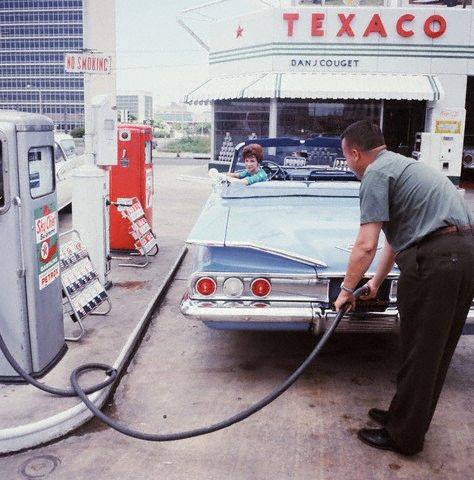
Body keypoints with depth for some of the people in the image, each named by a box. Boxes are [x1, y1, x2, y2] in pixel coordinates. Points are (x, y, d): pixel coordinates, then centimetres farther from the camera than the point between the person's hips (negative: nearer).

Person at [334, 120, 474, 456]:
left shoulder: (376, 173, -6)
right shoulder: (400, 164, 24)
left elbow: (366, 246, -13)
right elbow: (397, 236, 29)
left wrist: (347, 290, 1)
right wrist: (377, 282, 35)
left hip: (436, 261, -10)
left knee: (419, 354, 4)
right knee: (436, 352, 19)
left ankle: (404, 436, 20)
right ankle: (411, 419, 36)